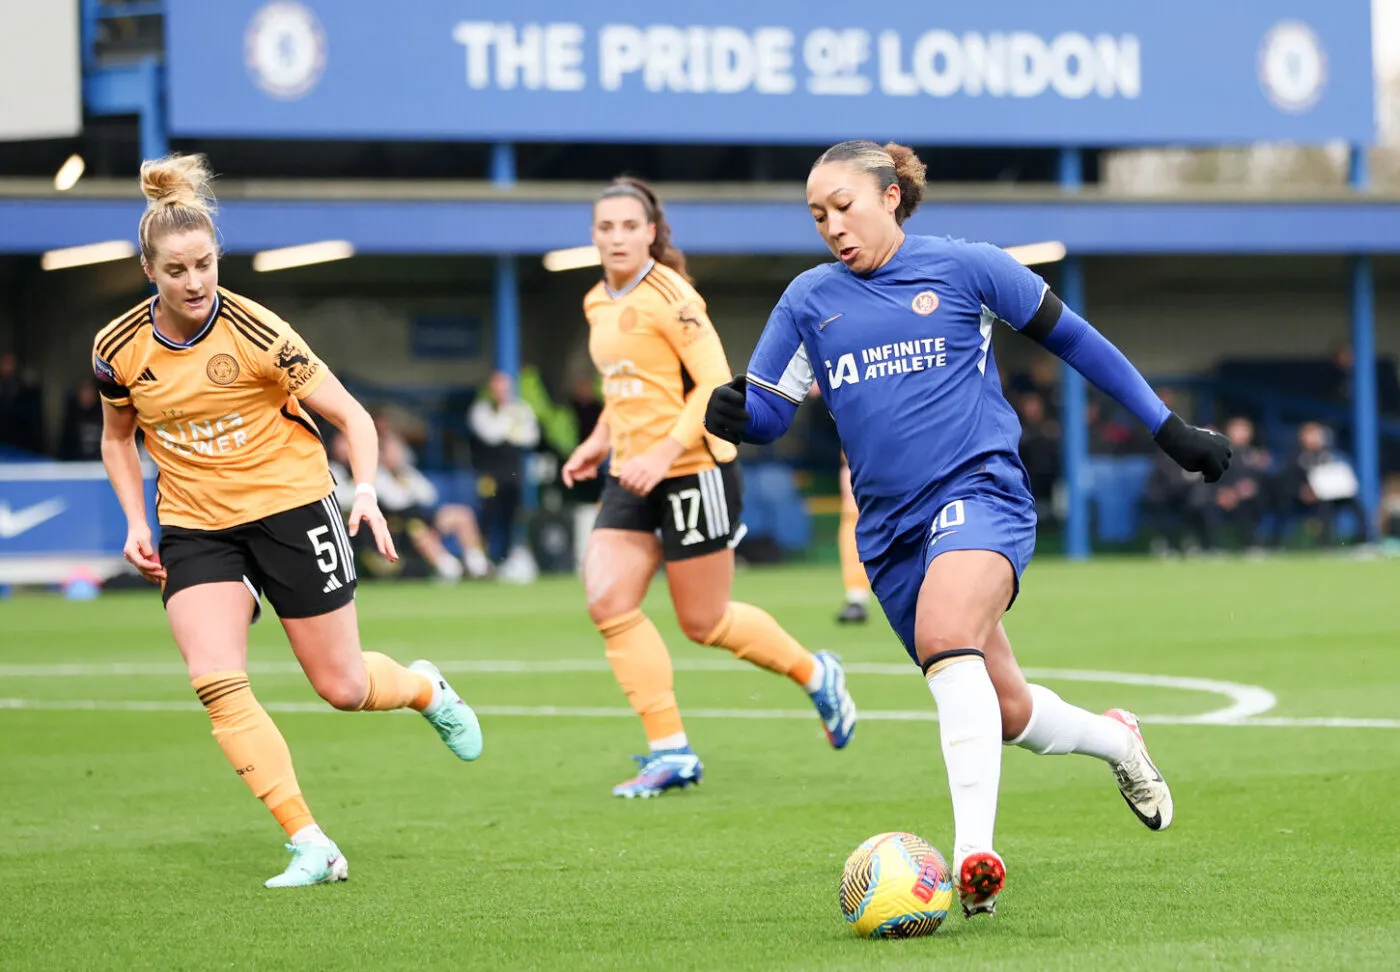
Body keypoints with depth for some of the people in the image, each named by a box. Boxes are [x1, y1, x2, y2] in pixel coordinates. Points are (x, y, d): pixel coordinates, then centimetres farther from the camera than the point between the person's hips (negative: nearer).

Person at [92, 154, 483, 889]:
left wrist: (366, 491, -26)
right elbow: (118, 437, 14)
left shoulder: (256, 333, -17)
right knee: (216, 684, -18)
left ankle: (426, 689, 41)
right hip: (194, 530, 3)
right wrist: (135, 523, 1)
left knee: (343, 688, 4)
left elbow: (350, 415, -10)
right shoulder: (119, 350, -6)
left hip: (291, 508, -3)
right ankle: (310, 847, -14)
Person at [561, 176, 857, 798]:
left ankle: (816, 676, 27)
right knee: (608, 604, -8)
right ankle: (670, 752, -3)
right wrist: (598, 442, 14)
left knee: (703, 622, 1)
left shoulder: (670, 296, -14)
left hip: (692, 469, -8)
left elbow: (716, 383, -18)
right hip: (631, 476, 8)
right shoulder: (597, 304, 11)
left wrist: (665, 453, -26)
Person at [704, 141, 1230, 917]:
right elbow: (767, 410, 9)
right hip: (891, 527, 5)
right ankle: (1115, 739, 44)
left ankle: (973, 852, -40)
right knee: (1004, 711, 11)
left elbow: (1068, 336, 8)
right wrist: (732, 414, -17)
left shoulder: (963, 267, 0)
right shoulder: (809, 300, 9)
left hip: (978, 489, -5)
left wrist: (1169, 430, 10)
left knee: (945, 635, -34)